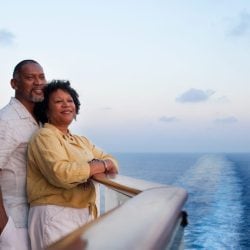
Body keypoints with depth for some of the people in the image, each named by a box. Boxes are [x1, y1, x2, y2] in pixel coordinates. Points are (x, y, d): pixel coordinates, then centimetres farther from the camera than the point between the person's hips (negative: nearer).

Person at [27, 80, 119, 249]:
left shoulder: (82, 141, 19)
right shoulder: (45, 136, -6)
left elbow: (112, 162, 11)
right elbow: (61, 174, -21)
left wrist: (93, 167, -12)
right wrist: (102, 165, -8)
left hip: (85, 216, 7)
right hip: (56, 217, -7)